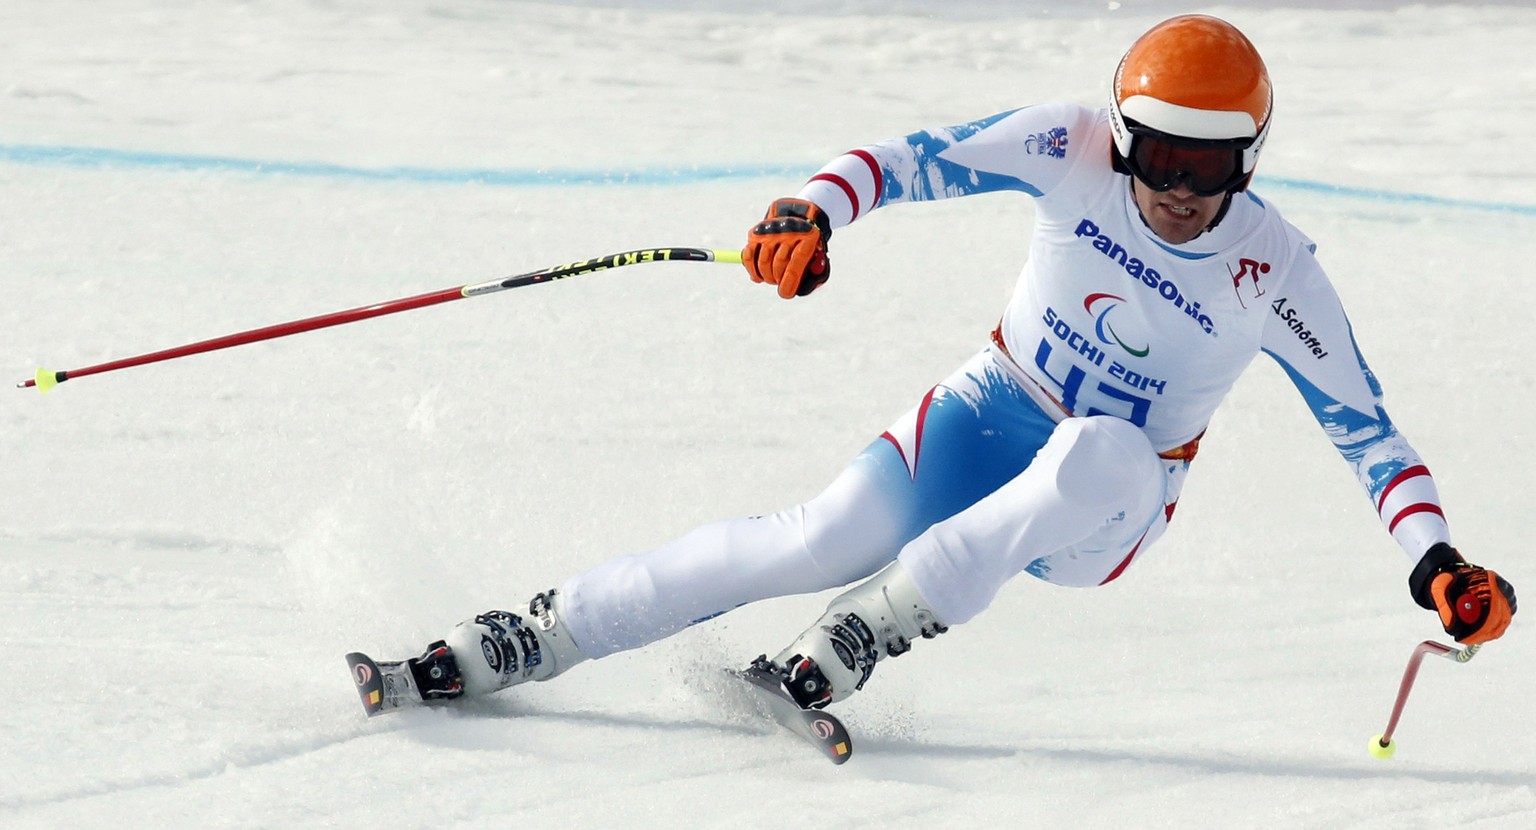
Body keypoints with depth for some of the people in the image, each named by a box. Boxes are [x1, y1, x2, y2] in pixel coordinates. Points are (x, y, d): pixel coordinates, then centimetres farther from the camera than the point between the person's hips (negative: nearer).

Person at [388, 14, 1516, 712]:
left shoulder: (1276, 273, -16)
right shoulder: (1075, 151, -13)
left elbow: (1367, 429, -10)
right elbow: (924, 158, -18)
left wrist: (1436, 558, -23)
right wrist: (816, 211, -39)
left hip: (1106, 512, -1)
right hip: (990, 417, 1)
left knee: (1095, 453, -38)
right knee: (822, 540, -23)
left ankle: (841, 650, -33)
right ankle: (525, 641, -14)